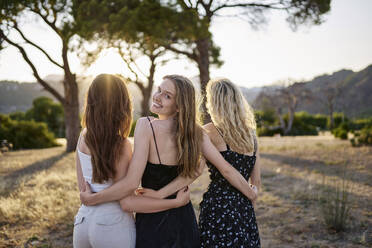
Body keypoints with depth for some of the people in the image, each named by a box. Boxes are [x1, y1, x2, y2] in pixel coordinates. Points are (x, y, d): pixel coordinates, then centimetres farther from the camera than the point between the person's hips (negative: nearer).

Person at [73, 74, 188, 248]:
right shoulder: (121, 144, -17)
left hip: (83, 220, 6)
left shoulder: (83, 137, 1)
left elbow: (83, 187, 6)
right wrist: (177, 202, -15)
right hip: (113, 226, -6)